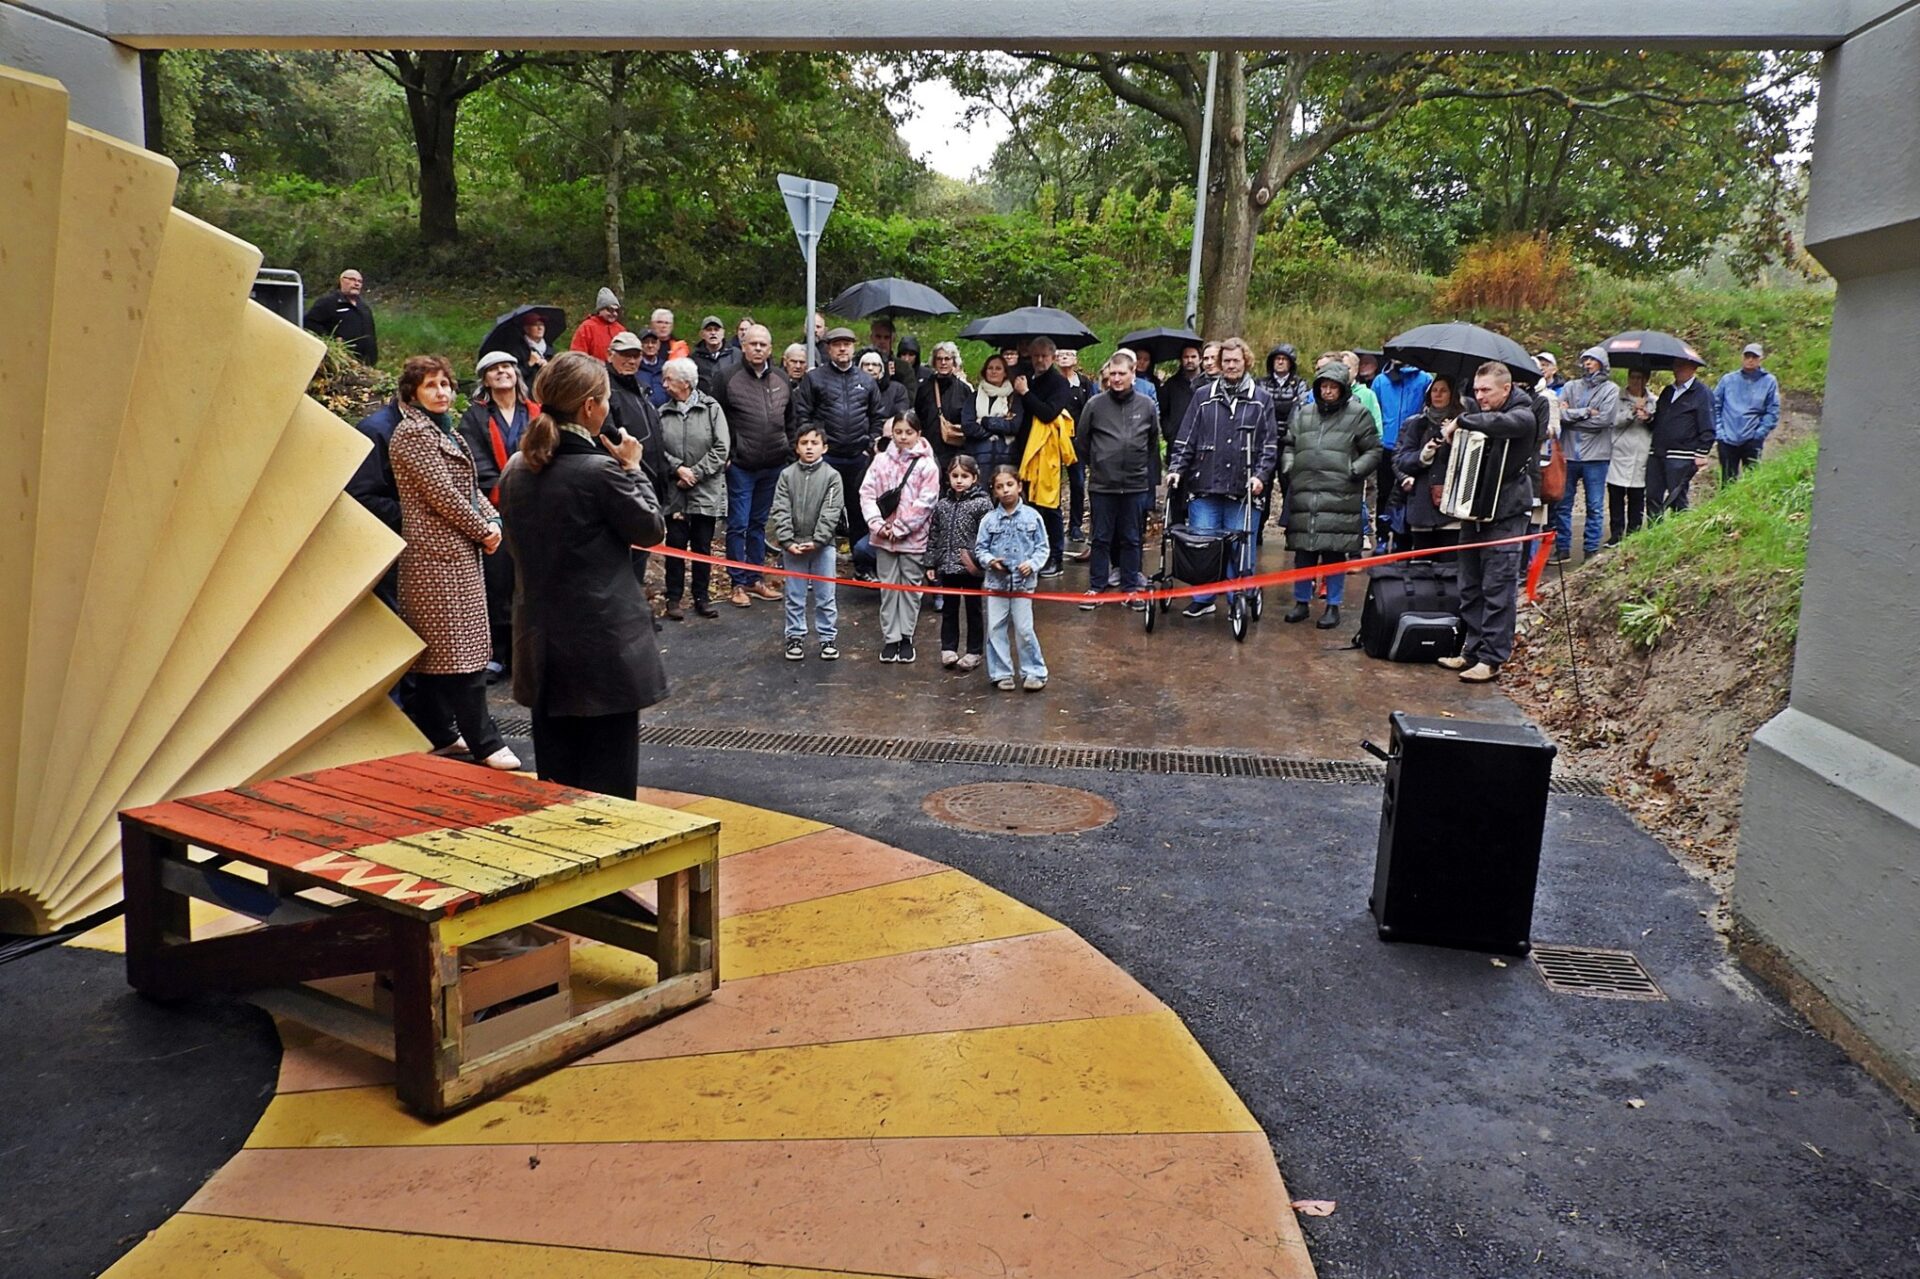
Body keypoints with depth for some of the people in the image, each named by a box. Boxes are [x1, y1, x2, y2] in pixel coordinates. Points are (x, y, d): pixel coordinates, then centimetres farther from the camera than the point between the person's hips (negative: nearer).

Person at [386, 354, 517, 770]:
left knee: (434, 647, 14)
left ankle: (437, 732, 21)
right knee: (462, 648, -9)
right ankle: (484, 742, -7)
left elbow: (468, 486, 18)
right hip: (439, 552, -10)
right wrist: (482, 531, -9)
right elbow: (441, 493, -17)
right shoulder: (412, 433, -10)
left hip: (458, 549, 10)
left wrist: (493, 519, 0)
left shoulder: (445, 430, 19)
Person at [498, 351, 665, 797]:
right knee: (607, 775, 5)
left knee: (555, 770, 17)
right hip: (604, 641, -6)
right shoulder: (602, 470, -18)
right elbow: (651, 529, -7)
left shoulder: (516, 470, 3)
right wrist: (633, 469, 3)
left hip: (541, 638, 7)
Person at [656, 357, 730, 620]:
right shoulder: (663, 413, 5)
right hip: (674, 492, 1)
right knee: (675, 545, 4)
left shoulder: (711, 409, -2)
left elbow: (722, 448, -7)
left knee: (703, 546, 7)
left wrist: (696, 473, -11)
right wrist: (678, 468, -14)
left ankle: (701, 597, 18)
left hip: (706, 490, -1)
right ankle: (673, 598, 13)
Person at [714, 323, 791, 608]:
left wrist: (789, 450, 11)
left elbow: (790, 420, 19)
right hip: (740, 466, -5)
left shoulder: (781, 381, 8)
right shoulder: (727, 376, -8)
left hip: (773, 466, 5)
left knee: (759, 524, 14)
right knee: (738, 525, 0)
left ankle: (755, 579, 24)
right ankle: (738, 583, 9)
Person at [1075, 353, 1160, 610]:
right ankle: (1096, 586, 15)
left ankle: (1131, 587, 17)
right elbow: (1081, 440, 7)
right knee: (1101, 538, 6)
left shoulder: (1147, 405, 2)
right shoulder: (1095, 404, -3)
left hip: (1136, 484, 1)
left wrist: (1150, 473, 16)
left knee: (1132, 538, 9)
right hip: (1102, 484, -1)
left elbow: (1153, 443, 14)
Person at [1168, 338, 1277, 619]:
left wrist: (1261, 475, -7)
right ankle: (1202, 599, 15)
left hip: (1242, 490, -1)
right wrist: (1176, 468, -2)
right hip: (1204, 489, 1)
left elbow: (1269, 445, 6)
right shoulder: (1204, 398, 9)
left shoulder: (1261, 400, 7)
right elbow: (1186, 439, 9)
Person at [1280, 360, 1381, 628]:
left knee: (1334, 554, 0)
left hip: (1339, 498, -3)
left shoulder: (1357, 415, 4)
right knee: (1303, 552, 7)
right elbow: (1289, 445, 24)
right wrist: (1289, 467, 8)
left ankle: (1333, 606, 11)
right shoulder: (1303, 413, 16)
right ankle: (1301, 601, 21)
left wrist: (1354, 470, -7)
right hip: (1304, 495, 3)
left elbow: (1375, 452, 6)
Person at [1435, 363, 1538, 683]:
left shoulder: (1523, 416, -11)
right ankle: (1473, 650, 18)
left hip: (1505, 514, -8)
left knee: (1498, 587, -6)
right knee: (1471, 586, 10)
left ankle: (1492, 659, -3)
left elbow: (1499, 422, -34)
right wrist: (1453, 432, 6)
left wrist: (1461, 422, -21)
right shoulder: (1478, 413, 13)